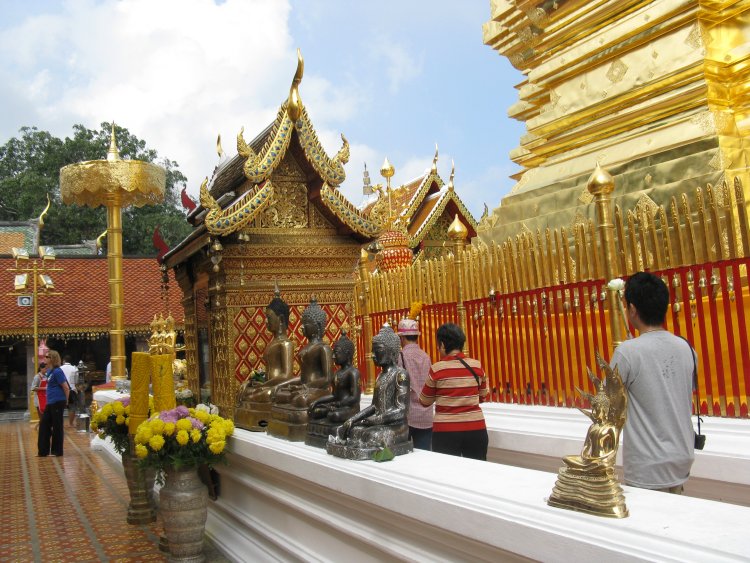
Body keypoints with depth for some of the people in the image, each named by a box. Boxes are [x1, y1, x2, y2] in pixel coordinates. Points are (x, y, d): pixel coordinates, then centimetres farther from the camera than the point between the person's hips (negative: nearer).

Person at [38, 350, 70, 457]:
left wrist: (65, 401, -5)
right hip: (50, 403, 9)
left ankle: (57, 451, 11)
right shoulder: (50, 371, 12)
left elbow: (66, 388, -16)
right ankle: (43, 451, 17)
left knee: (57, 427, 0)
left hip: (58, 403, -9)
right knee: (44, 424, 10)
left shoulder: (57, 372, -15)